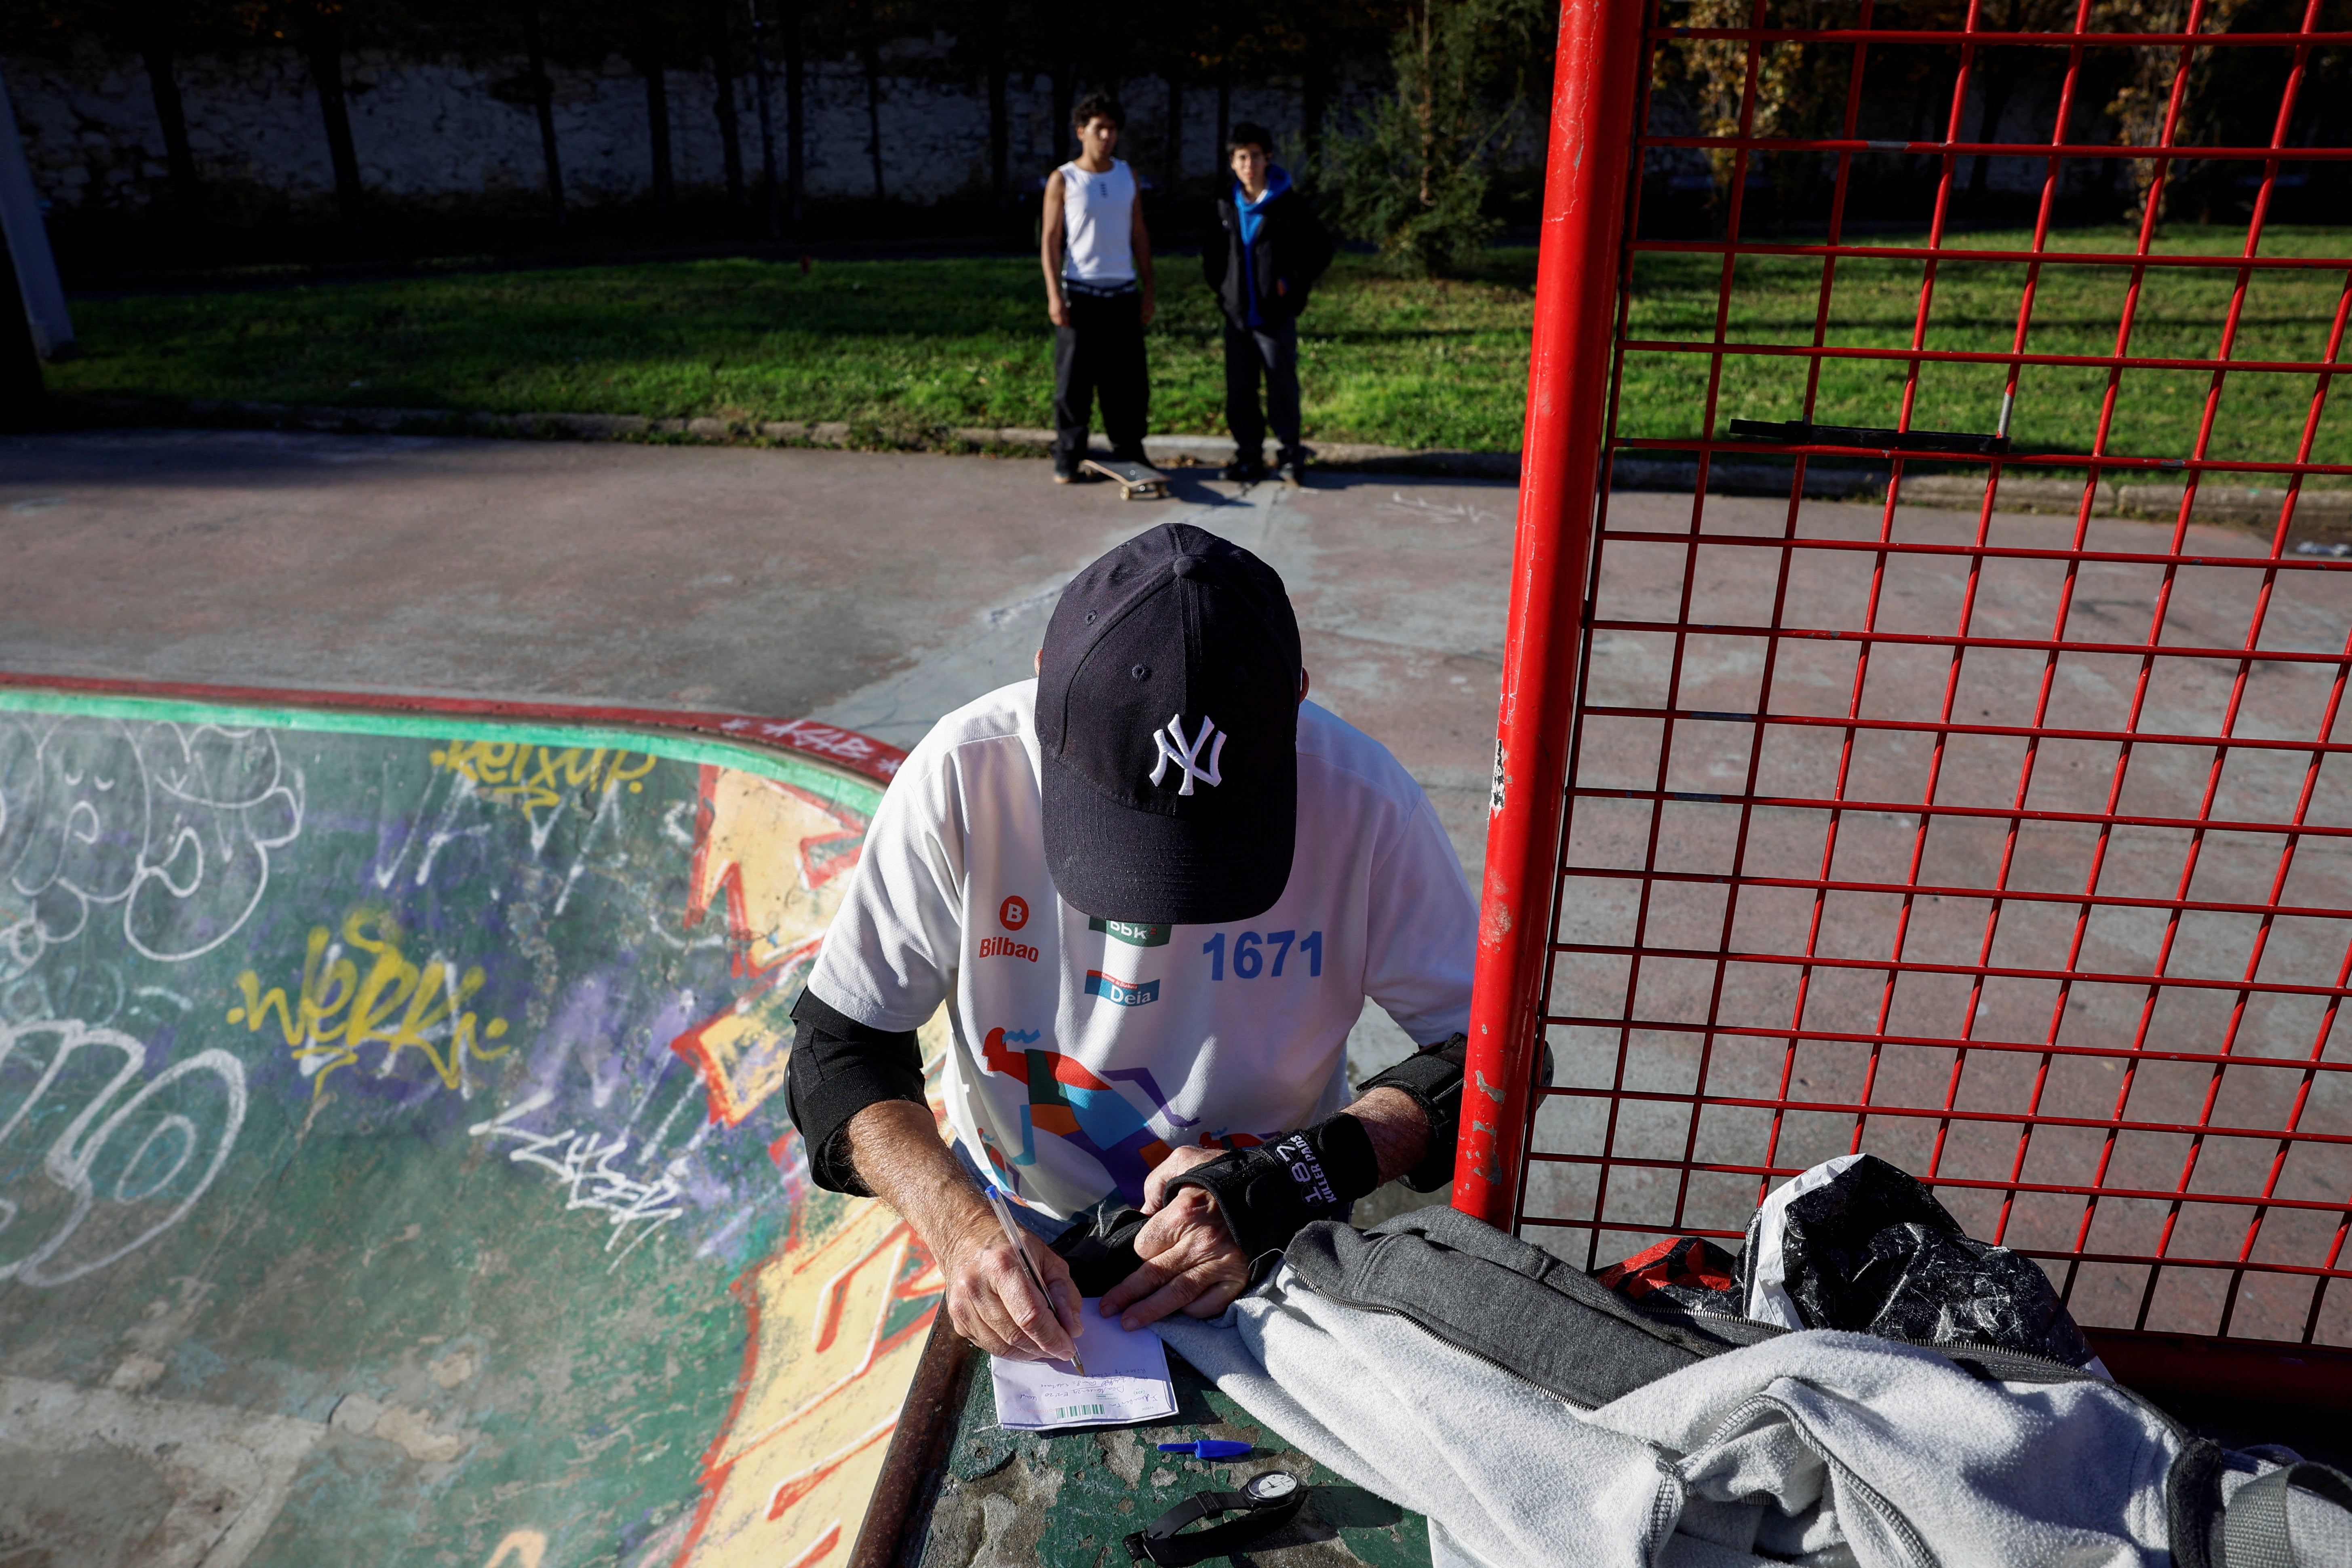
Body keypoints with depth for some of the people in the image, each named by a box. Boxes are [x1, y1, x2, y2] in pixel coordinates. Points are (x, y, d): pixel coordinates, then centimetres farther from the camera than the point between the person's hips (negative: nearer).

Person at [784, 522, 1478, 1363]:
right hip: (1015, 1238, 0)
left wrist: (1299, 1178, -21)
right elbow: (837, 1046, -9)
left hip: (1268, 1261, 0)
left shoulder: (1363, 799, -21)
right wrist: (960, 1226, -26)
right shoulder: (963, 774, -20)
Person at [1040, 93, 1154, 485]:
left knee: (1128, 380, 4)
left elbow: (1139, 235, 14)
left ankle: (1129, 454, 14)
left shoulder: (1127, 175, 11)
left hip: (1124, 293, 3)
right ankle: (1068, 459, 8)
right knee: (1073, 381, 0)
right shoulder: (1062, 180, 0)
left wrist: (1148, 290, 9)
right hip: (1080, 294, -3)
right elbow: (1050, 241, -2)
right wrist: (1055, 295, -12)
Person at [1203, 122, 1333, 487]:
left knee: (1283, 386, -1)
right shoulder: (1226, 205, 8)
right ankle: (1249, 454, 16)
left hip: (1276, 316, -4)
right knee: (1239, 389, 6)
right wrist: (1220, 284, 11)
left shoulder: (1291, 205, -5)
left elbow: (1320, 250, 0)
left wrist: (1291, 283, -7)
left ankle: (1290, 455, 10)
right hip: (1237, 314, 4)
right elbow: (1212, 251, 23)